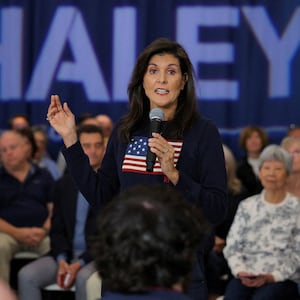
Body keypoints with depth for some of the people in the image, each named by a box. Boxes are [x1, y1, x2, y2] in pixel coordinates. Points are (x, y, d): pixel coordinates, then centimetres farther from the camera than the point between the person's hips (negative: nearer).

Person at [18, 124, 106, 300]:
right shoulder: (63, 185, 15)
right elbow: (57, 230, 14)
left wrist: (80, 264, -16)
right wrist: (61, 261, -7)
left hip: (98, 257, -4)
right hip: (66, 254, 4)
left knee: (84, 277, -38)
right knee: (27, 276, -21)